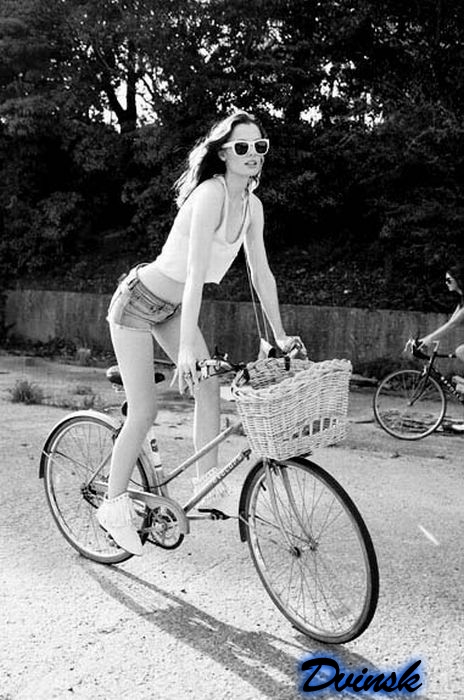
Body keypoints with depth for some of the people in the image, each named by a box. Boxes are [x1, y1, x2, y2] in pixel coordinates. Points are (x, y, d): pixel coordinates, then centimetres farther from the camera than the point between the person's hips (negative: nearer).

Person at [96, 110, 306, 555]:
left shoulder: (252, 205, -2)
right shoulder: (211, 193, -27)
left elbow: (261, 273, 3)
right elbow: (195, 271, -35)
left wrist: (279, 334, 2)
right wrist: (188, 346, -41)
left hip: (172, 306, 8)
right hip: (138, 301, -8)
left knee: (209, 386, -2)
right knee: (144, 411, -6)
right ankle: (113, 505, 10)